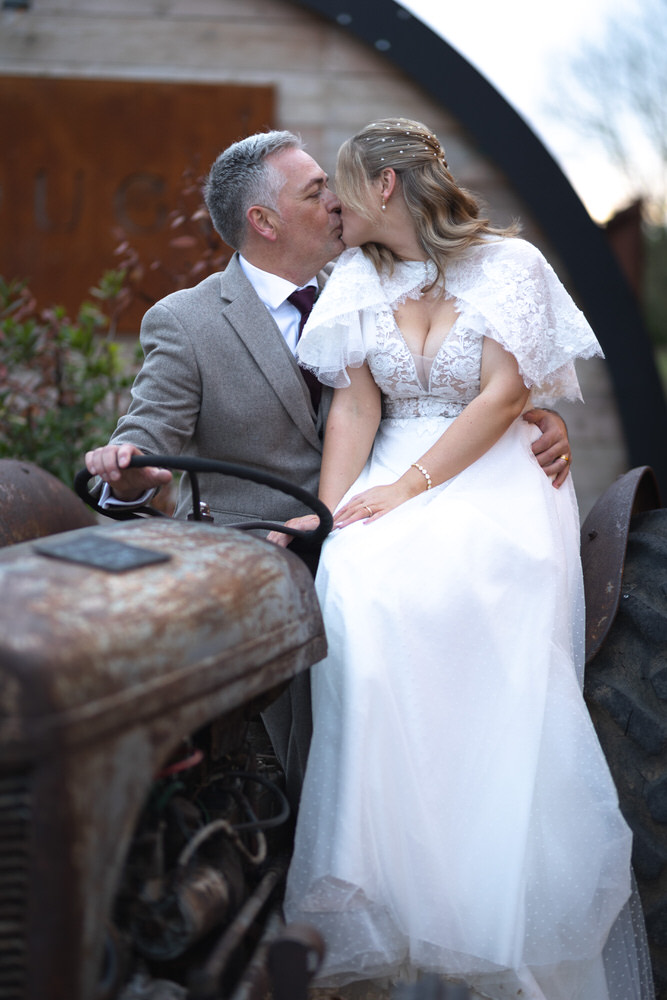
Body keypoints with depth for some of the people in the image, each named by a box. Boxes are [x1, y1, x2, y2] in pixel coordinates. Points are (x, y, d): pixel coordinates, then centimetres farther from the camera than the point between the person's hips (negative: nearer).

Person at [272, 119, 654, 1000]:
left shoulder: (510, 263, 2)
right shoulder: (359, 279, 15)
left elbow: (505, 395, -7)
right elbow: (355, 405, 6)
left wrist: (409, 487, -16)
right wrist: (330, 510, -9)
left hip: (495, 476, -3)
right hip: (397, 482, 3)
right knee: (355, 589, -28)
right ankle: (379, 920, -20)